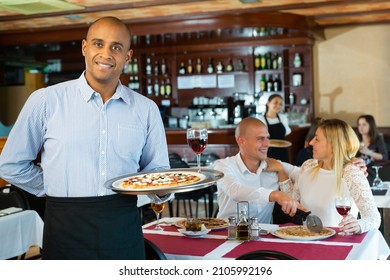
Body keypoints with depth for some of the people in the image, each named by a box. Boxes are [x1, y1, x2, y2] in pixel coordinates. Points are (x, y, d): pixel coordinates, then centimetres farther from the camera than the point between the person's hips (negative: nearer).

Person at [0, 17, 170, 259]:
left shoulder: (146, 109, 6)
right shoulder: (46, 101, -2)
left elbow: (157, 169, 13)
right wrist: (57, 190, 2)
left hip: (125, 227, 2)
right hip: (66, 228, -2)